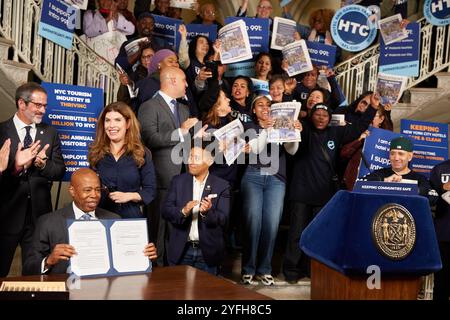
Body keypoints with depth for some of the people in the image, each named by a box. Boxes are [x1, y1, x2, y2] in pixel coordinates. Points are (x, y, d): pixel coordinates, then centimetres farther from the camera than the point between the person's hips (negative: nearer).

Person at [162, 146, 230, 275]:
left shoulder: (222, 186, -3)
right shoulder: (178, 181, 3)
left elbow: (223, 219, -9)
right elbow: (165, 210, -4)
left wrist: (207, 212, -28)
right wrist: (183, 211, -23)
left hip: (207, 252, -1)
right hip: (181, 250, 1)